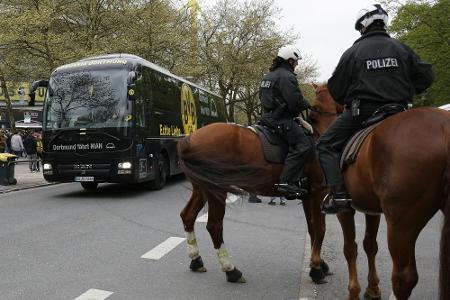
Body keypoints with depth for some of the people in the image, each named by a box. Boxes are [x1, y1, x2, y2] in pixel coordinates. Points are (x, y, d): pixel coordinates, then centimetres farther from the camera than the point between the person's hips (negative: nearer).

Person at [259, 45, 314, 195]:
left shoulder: (268, 76, 21)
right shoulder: (287, 76, -11)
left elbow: (263, 97, 28)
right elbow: (296, 102, -18)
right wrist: (307, 104, 4)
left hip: (267, 117, 11)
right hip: (281, 120, -11)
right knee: (304, 144, -18)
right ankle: (287, 181, -26)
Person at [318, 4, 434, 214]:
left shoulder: (353, 52, 0)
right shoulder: (401, 48, 10)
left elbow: (336, 89, 2)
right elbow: (426, 76, 10)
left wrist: (347, 102, 20)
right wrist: (406, 92, 19)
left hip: (361, 111, -4)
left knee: (326, 145, 3)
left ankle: (339, 194, -13)